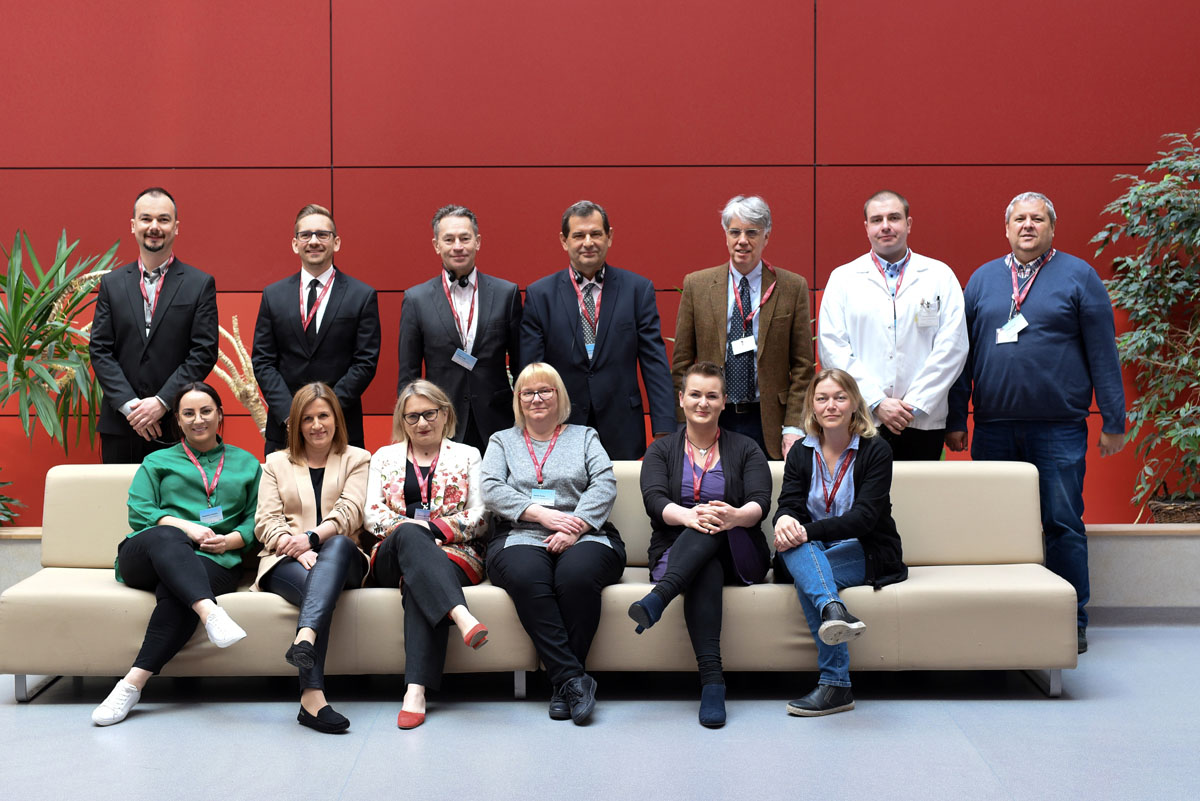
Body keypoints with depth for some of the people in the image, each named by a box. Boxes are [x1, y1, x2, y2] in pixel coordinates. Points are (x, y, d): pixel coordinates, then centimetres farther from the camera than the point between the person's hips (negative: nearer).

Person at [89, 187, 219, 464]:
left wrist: (162, 402, -11)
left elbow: (204, 353, -4)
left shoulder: (201, 284, 2)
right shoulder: (112, 283, 9)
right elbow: (100, 350, 5)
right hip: (120, 424, 2)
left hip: (176, 428, -2)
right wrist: (129, 405, -8)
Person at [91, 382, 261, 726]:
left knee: (175, 591, -37)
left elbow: (256, 519, 17)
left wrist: (230, 540, -6)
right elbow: (138, 513, 9)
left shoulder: (246, 464, 26)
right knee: (166, 538, -40)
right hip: (146, 556, 0)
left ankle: (133, 683, -44)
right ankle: (211, 613, -63)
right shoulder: (157, 461, 26)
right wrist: (187, 527, -9)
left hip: (214, 561, 0)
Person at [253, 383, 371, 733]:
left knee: (338, 545, -38)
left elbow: (349, 511, 0)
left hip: (342, 559, 0)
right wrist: (293, 546, -14)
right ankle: (312, 697, -50)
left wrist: (312, 537, -19)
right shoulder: (277, 463, 23)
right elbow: (265, 521, 8)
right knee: (314, 582, -36)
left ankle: (305, 638, -59)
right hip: (286, 561, 0)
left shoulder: (357, 459, 19)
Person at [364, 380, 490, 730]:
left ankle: (416, 689, -48)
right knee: (410, 534, -37)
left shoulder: (467, 456, 18)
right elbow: (373, 516, 10)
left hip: (453, 553, -1)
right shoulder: (385, 457, 22)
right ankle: (461, 615, -58)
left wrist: (435, 527, -10)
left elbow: (480, 519, 7)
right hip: (394, 557, 1)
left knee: (418, 587, -37)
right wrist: (408, 527, -12)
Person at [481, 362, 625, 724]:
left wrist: (575, 528, -14)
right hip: (519, 537, 0)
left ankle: (563, 684, -24)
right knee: (527, 577, -36)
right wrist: (542, 514, -11)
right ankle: (572, 678, -31)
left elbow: (604, 485, 4)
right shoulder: (502, 441, 23)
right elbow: (492, 490, 5)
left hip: (585, 536, 0)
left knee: (577, 574, -36)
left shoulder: (584, 437, 21)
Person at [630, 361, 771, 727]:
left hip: (738, 556, 0)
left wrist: (736, 516, -30)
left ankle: (657, 599, -51)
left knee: (715, 523, -33)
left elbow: (760, 503, -4)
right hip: (676, 554, 0)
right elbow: (654, 500, -6)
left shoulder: (746, 449, 12)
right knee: (705, 573, -36)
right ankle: (711, 681, -47)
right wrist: (688, 516, -30)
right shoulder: (661, 450, 13)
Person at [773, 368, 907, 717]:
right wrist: (784, 519, -32)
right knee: (792, 542, -33)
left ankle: (835, 684, -40)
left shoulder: (875, 450, -3)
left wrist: (808, 531, -30)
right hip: (815, 555, 3)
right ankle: (834, 610, -57)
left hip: (868, 555, -3)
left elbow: (865, 516, -16)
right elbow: (789, 503, -4)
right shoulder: (801, 453, 10)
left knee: (805, 578, -33)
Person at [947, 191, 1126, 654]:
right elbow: (964, 352, 12)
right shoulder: (983, 279, 12)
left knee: (1063, 525, 1)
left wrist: (1113, 421, -3)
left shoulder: (1078, 276, 4)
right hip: (993, 429, 3)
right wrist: (955, 420, 8)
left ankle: (1072, 621, 13)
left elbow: (1103, 352, 1)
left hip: (1059, 429, -3)